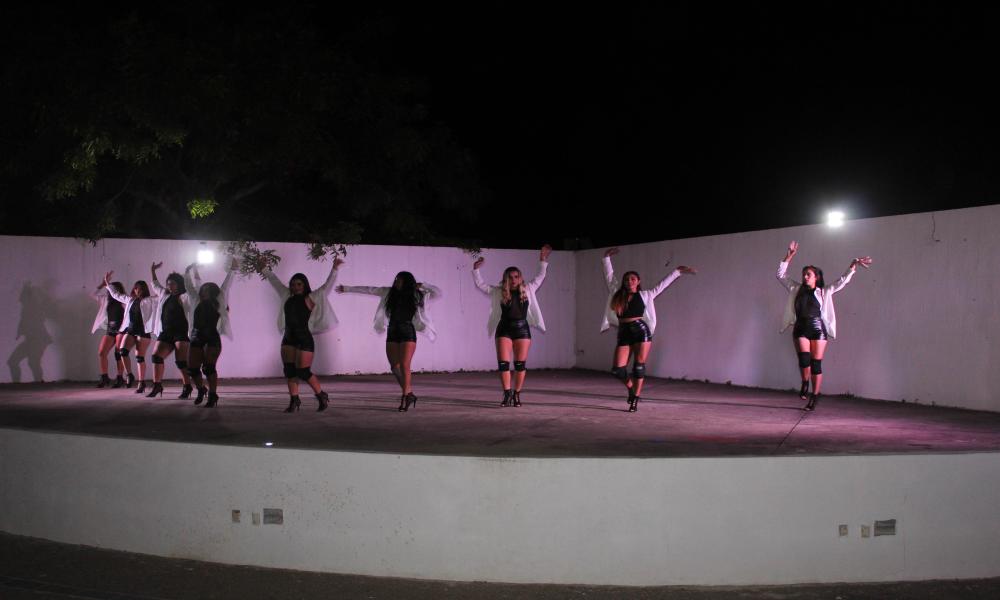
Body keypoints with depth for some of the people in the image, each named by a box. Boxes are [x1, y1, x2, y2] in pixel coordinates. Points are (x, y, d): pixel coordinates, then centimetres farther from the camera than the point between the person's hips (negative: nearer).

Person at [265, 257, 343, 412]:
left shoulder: (311, 298, -2)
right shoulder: (288, 296, 13)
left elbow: (327, 285, -8)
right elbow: (276, 282, 27)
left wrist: (334, 269, -18)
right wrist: (267, 273, 36)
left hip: (304, 340, -6)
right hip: (288, 340, 6)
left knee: (303, 372, -8)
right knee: (289, 371, 1)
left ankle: (322, 396, 10)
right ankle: (294, 400, 9)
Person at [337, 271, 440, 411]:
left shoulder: (417, 295, 1)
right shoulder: (390, 292, 10)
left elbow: (438, 293, -3)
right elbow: (368, 290, 16)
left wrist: (422, 285, -7)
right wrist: (347, 288, 20)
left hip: (408, 333, -4)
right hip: (392, 333, 4)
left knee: (404, 366, -12)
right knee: (395, 367, 1)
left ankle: (405, 398, -7)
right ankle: (409, 394, 13)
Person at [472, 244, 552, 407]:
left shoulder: (528, 290, 6)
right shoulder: (498, 292, 4)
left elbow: (540, 276, 14)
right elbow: (480, 284, 9)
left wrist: (543, 259, 8)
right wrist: (476, 269, -1)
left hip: (522, 329, 1)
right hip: (504, 329, 0)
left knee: (521, 364, 1)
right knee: (503, 363, -5)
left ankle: (516, 395, 11)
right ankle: (507, 394, 2)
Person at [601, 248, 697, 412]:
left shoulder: (645, 295, 6)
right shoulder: (617, 294, 10)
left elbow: (662, 285, 12)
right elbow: (609, 276, 19)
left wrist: (677, 272, 13)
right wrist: (607, 258, 22)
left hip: (641, 331, -2)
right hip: (623, 334, 2)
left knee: (639, 366, -4)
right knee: (617, 369, -6)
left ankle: (635, 400, 2)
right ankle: (631, 388, 23)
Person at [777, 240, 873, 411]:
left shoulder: (825, 292, 8)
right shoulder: (796, 290, 12)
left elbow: (843, 281, 6)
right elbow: (781, 275, 11)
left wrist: (854, 265, -4)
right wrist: (789, 256, 5)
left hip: (818, 329, -1)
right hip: (801, 329, 1)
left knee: (816, 364, -2)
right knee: (804, 358, -18)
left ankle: (814, 397, 5)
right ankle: (805, 384, 8)